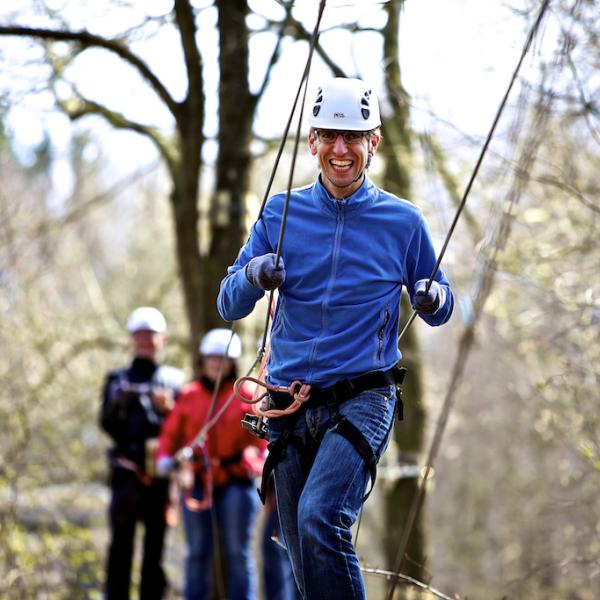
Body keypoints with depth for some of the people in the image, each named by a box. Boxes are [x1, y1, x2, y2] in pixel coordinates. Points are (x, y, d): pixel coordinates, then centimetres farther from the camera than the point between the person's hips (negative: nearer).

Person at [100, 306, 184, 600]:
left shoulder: (174, 379, 14)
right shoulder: (118, 379, 15)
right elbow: (107, 424, 6)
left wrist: (169, 409, -10)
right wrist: (118, 405, -14)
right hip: (127, 470, -1)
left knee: (155, 543, 2)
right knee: (121, 540, -9)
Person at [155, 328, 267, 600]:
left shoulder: (246, 396, 3)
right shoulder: (189, 395, 9)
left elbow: (261, 437, 3)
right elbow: (171, 433, 11)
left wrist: (253, 458, -15)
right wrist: (164, 457, -6)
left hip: (235, 483, -2)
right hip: (196, 483, 2)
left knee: (238, 553, -2)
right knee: (198, 552, 5)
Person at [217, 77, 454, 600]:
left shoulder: (402, 222, 3)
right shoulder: (280, 214, 7)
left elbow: (439, 311, 13)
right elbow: (229, 306, 7)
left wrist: (434, 299, -11)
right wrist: (254, 276, -15)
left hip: (363, 400, -3)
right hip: (290, 408, 3)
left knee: (319, 518, -27)